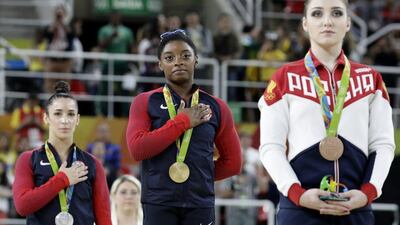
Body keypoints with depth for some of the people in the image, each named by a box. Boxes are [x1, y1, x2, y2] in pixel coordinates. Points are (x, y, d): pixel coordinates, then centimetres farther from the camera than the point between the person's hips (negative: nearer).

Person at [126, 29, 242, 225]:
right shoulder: (145, 103, 4)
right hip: (158, 203, -2)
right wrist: (182, 121, -8)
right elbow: (137, 149, -12)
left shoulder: (216, 107, 10)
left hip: (200, 205, 2)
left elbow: (232, 162, 15)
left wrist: (200, 177, 5)